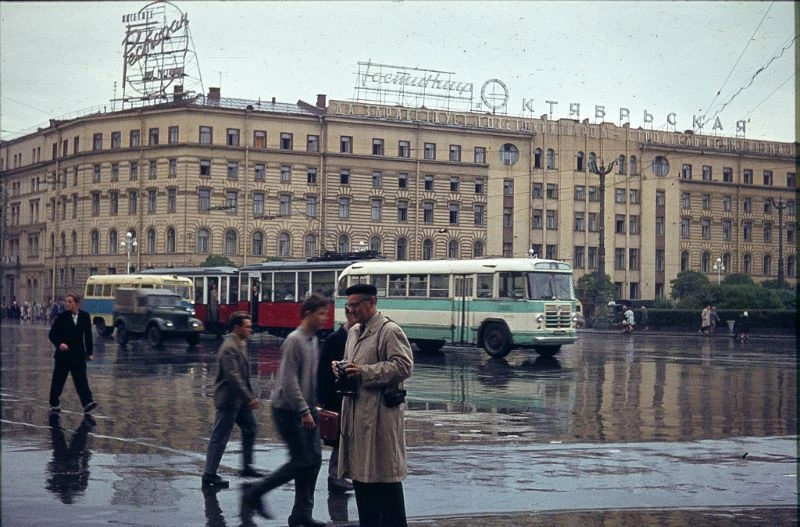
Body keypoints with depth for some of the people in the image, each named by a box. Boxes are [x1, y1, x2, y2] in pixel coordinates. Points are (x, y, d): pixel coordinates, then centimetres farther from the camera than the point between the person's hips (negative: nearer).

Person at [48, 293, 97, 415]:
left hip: (78, 354, 1)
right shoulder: (62, 317, -5)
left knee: (81, 379, -8)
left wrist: (90, 352, 8)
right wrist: (59, 343, -20)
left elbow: (88, 335, 9)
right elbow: (52, 334, -2)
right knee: (58, 380, 7)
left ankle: (87, 402, -16)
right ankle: (54, 404, 19)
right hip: (63, 353, -1)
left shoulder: (84, 316, 2)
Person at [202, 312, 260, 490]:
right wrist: (250, 398, -27)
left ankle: (247, 467, 28)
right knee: (220, 438, -3)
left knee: (250, 428, 17)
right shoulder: (229, 348, -20)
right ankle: (209, 475, 4)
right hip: (228, 399, -10)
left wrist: (250, 396, 17)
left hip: (240, 399, 10)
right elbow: (233, 376, -27)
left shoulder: (241, 344, 11)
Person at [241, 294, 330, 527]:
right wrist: (304, 411, -20)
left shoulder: (314, 341, 12)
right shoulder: (294, 341, -15)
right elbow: (289, 380, -20)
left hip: (305, 410, 9)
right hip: (289, 410, -9)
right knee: (301, 461, -8)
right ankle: (254, 491, 5)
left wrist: (314, 408, 15)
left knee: (314, 459, 5)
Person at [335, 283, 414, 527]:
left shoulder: (390, 331, -10)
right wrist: (341, 368, 4)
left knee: (385, 476, -4)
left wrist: (365, 372, -19)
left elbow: (404, 366, -17)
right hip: (357, 413, 8)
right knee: (360, 473, 13)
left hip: (380, 415, -8)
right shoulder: (353, 332, 16)